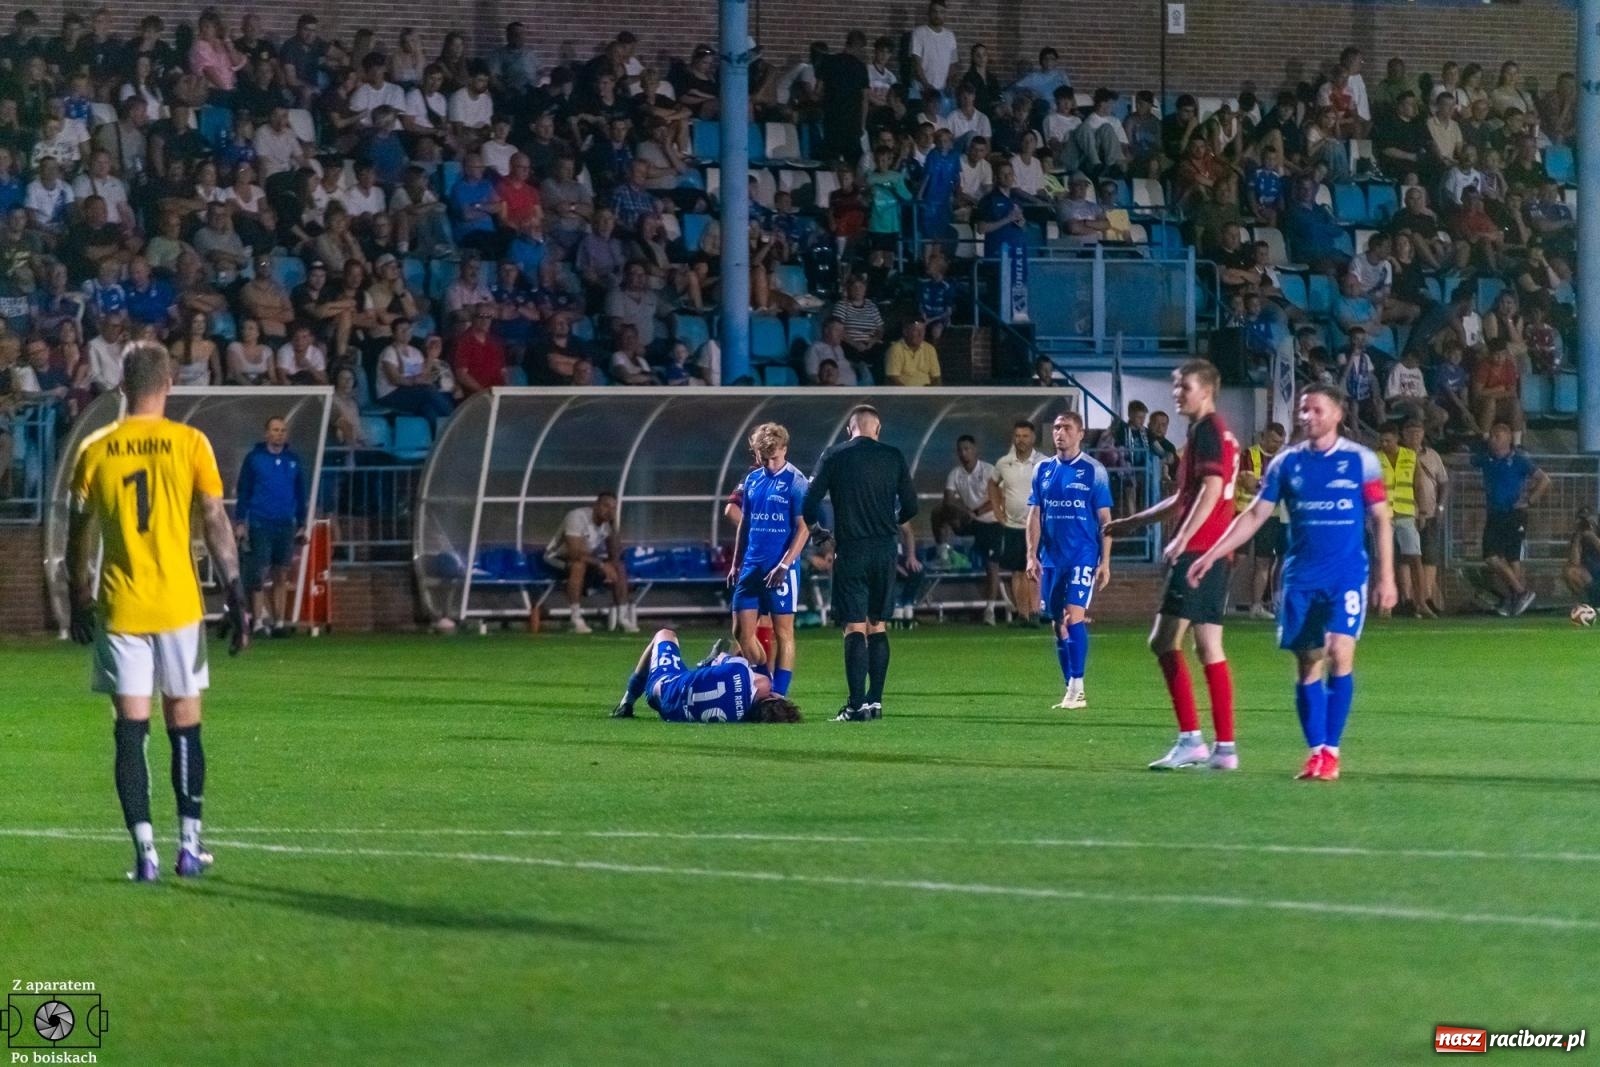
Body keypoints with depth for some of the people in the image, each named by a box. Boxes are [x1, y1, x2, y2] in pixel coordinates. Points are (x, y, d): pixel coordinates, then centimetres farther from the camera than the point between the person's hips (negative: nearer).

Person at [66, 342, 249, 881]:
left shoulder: (94, 450, 1)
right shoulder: (190, 443, -3)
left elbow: (79, 536, 6)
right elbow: (216, 525, -5)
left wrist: (80, 601, 17)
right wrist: (236, 597, -1)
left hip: (119, 610, 0)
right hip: (178, 606, 0)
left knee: (131, 727, 1)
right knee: (184, 724, 11)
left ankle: (145, 851, -7)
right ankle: (189, 846, 13)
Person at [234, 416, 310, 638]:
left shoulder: (294, 461, 9)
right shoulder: (254, 459, 0)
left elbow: (301, 494, 14)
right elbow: (243, 492, 1)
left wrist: (302, 526, 11)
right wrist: (240, 522, -4)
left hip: (286, 526, 3)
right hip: (260, 525, -3)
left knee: (281, 577, 5)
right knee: (259, 575, -6)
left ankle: (280, 621, 7)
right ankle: (259, 619, -5)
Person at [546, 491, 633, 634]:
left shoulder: (607, 521, -3)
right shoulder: (578, 517, -27)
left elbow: (615, 555, -6)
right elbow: (576, 553, -36)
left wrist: (613, 527, -18)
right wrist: (601, 564, -34)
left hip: (586, 559, 8)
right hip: (558, 559, -8)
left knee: (618, 567, -7)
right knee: (579, 565, -39)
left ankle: (623, 618, -5)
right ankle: (577, 620, -36)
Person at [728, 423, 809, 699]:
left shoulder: (795, 482, -7)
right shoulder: (752, 480, 11)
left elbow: (803, 529, -10)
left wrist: (783, 566, -17)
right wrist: (736, 564, 15)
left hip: (780, 570, -6)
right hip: (751, 567, 6)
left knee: (783, 632, 1)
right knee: (743, 632, 3)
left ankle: (779, 694, 3)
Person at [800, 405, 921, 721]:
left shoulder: (833, 457, -1)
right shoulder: (893, 457, 4)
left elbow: (810, 505, -3)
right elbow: (909, 508, 7)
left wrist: (816, 529, 19)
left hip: (851, 551, -2)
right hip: (885, 550, 2)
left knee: (855, 629, -5)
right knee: (878, 627, 11)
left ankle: (857, 705, -13)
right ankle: (875, 701, 10)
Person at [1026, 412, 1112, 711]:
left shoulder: (1093, 471, -1)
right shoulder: (1043, 470, 10)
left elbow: (1105, 520, 0)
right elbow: (1034, 515, 12)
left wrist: (1105, 562, -5)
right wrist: (1032, 555, 2)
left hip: (1083, 555, -5)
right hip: (1051, 559, 5)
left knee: (1074, 616, -18)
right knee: (1058, 624, 6)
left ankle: (1077, 686, -14)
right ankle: (1072, 692, 13)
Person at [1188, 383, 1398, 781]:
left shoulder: (1361, 461, 0)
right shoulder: (1287, 463, 6)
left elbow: (1380, 520, 4)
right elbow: (1255, 514, 8)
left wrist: (1386, 577, -2)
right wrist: (1213, 554, 0)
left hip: (1347, 575, -3)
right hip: (1301, 579, 3)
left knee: (1339, 655, -15)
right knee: (1308, 665, 1)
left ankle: (1331, 750, -7)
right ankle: (1316, 751, 7)